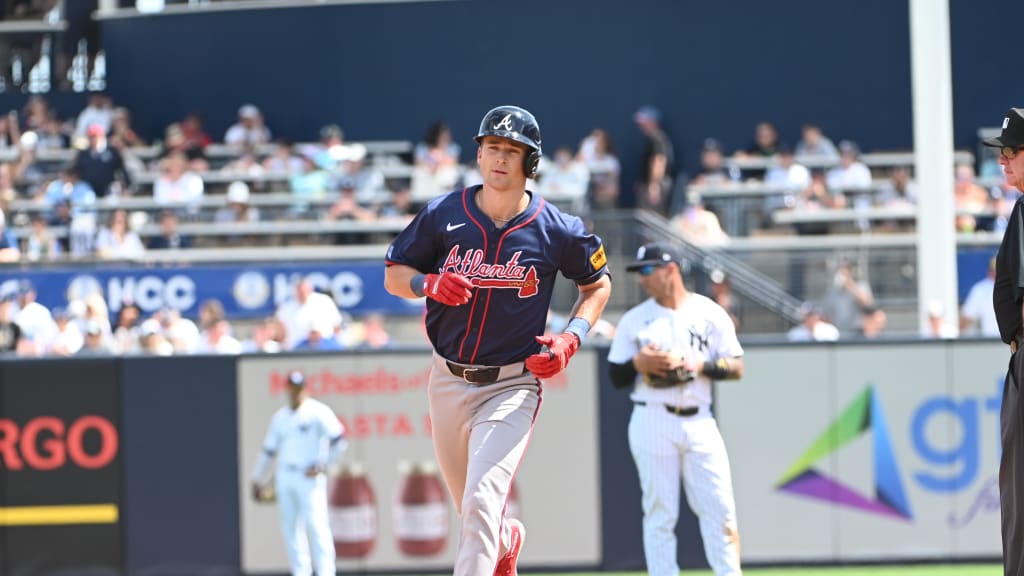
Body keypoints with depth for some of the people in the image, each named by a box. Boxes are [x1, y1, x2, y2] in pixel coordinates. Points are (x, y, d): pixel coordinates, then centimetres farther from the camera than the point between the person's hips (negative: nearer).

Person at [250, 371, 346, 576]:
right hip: (284, 478, 7)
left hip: (309, 477, -7)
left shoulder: (318, 411, -3)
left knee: (317, 526, -13)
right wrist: (257, 480, 19)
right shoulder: (280, 417, 17)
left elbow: (339, 440, -10)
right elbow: (268, 450, 22)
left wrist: (323, 466, -14)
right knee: (290, 529, 5)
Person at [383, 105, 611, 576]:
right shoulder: (443, 215, -3)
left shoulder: (557, 231, -7)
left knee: (481, 501, -20)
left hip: (512, 385, -3)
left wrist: (570, 339, -6)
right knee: (471, 510, 18)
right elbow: (394, 275, 6)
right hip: (448, 382, 4)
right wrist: (429, 283, -16)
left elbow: (598, 284, 9)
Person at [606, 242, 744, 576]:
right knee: (660, 513, -1)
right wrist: (638, 363, -12)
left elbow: (736, 368, 3)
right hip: (652, 421, 0)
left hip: (699, 421, 0)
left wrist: (695, 364, -13)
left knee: (720, 509, -4)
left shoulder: (710, 313, 5)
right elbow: (616, 377, 8)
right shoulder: (633, 320, 7)